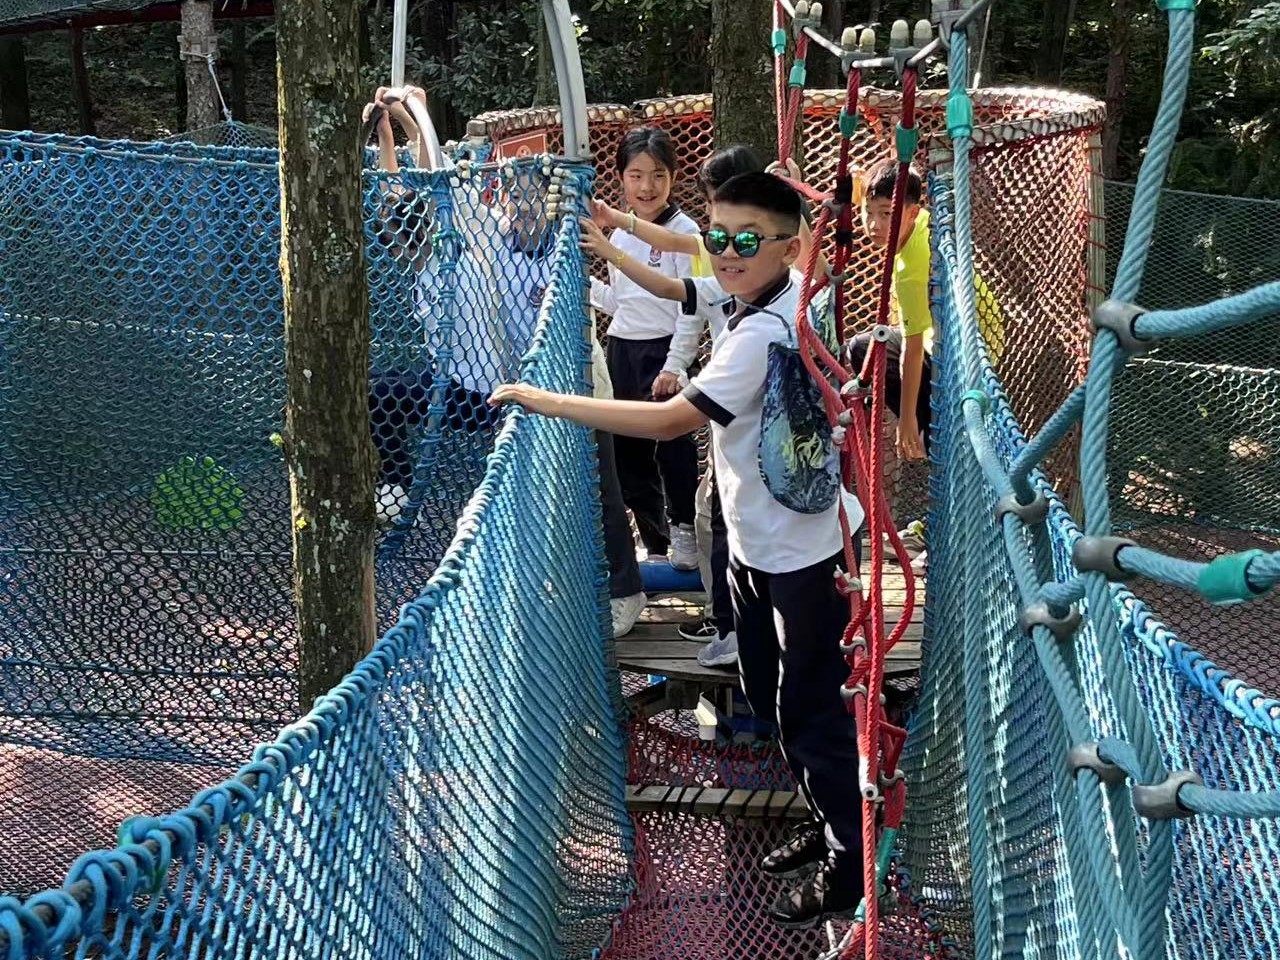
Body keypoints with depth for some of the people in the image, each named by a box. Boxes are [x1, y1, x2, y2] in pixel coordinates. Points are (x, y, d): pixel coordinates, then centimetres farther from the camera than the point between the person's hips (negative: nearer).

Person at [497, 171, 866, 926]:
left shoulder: (764, 333, -29)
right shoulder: (749, 292, -2)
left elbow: (670, 421, -35)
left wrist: (549, 402, -31)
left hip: (798, 552, -10)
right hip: (752, 543, 10)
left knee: (808, 709, 3)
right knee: (768, 693, 20)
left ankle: (848, 865, 19)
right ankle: (833, 823, 37)